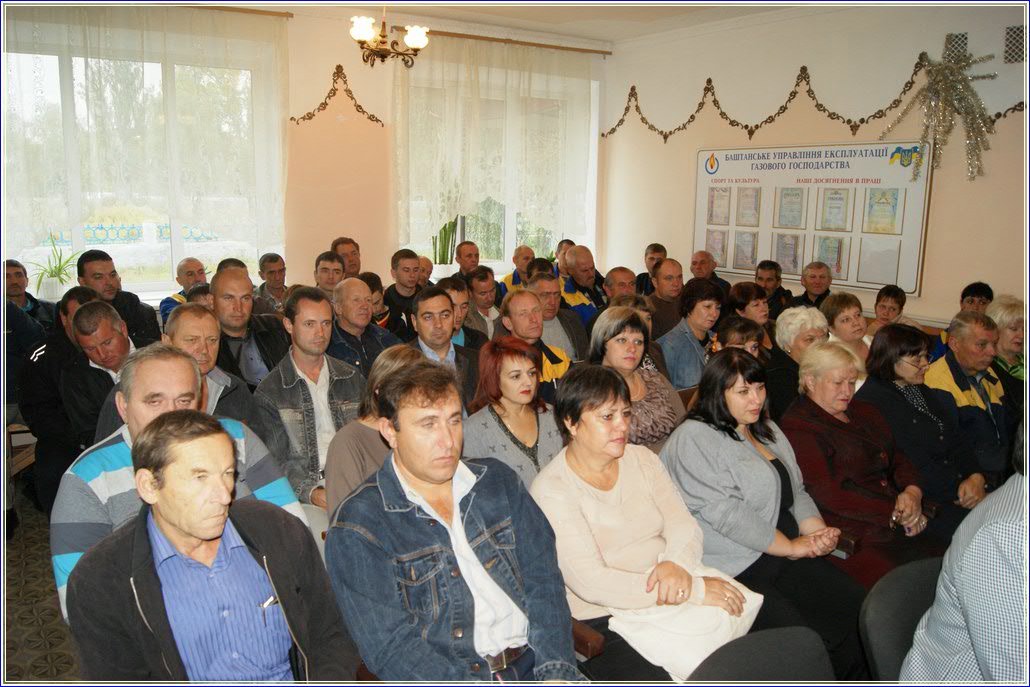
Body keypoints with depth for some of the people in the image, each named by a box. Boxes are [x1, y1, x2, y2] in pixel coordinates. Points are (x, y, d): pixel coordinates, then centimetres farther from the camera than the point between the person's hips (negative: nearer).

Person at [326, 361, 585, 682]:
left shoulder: (497, 480, 9)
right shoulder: (357, 527, -5)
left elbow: (542, 577, 6)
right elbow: (391, 645, -10)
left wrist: (555, 669, -7)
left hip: (532, 662, 4)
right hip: (444, 677, -3)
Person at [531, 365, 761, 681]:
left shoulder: (642, 459, 11)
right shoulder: (551, 490, -11)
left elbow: (683, 524, 5)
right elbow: (591, 583, -19)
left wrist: (677, 563, -20)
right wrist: (696, 589, -20)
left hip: (671, 595, 6)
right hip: (603, 620, -6)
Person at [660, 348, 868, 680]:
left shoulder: (767, 430, 19)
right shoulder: (694, 439, -9)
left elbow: (796, 491, 21)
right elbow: (725, 513, -15)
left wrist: (818, 531, 0)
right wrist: (791, 546, -10)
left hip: (787, 555, 8)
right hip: (733, 571, -8)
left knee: (859, 610, -11)